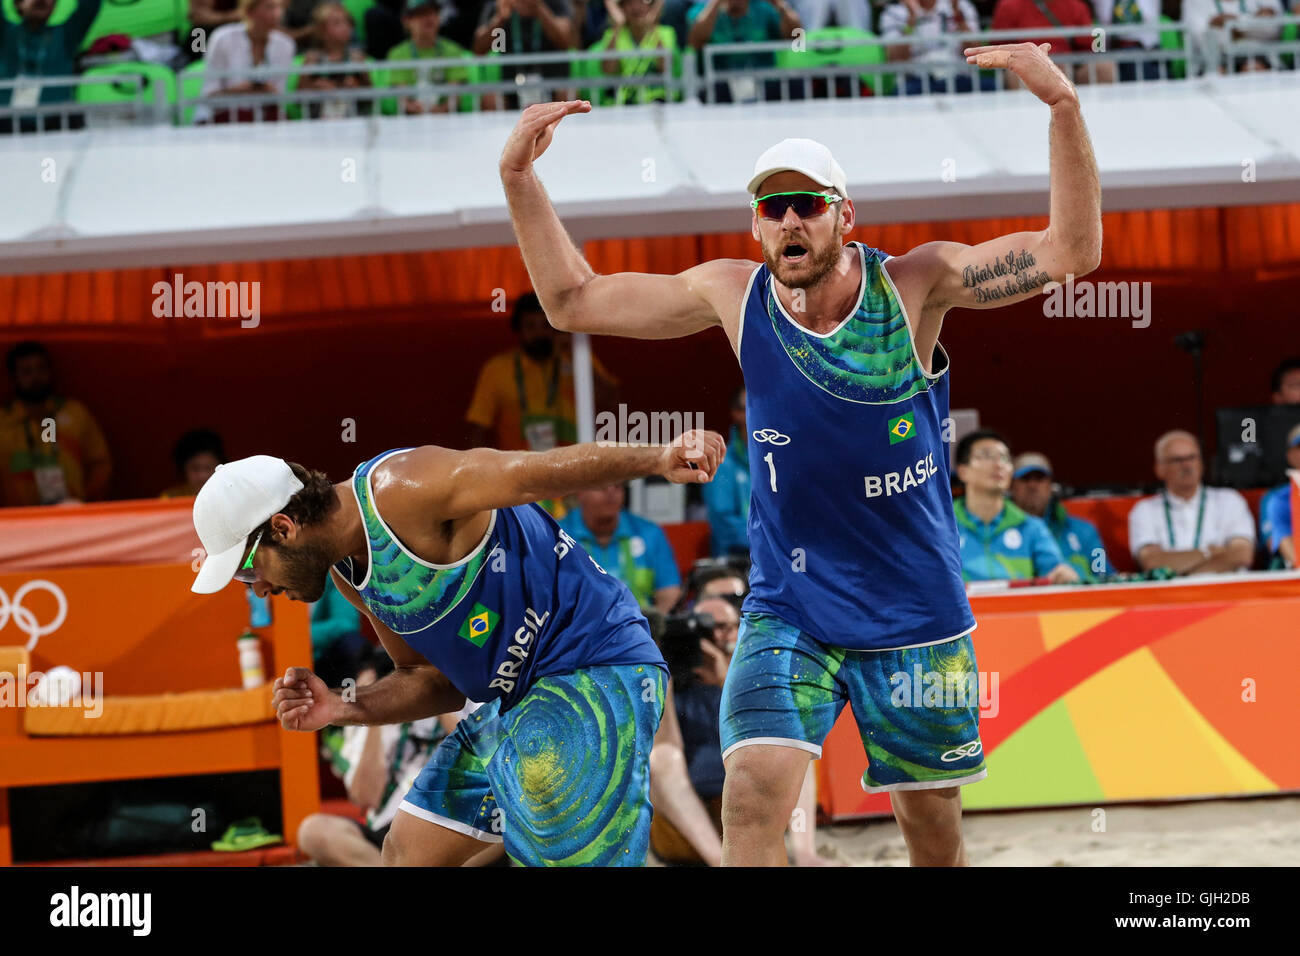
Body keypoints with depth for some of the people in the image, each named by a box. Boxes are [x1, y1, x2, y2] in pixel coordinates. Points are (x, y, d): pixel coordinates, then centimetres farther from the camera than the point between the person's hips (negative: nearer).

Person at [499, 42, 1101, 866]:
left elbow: (1070, 253, -18)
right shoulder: (734, 296, -4)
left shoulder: (913, 286, -11)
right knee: (755, 793, -20)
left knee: (932, 818, 10)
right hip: (788, 609, 1)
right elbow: (574, 301, 5)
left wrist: (1064, 109, -30)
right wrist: (520, 179, -3)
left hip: (914, 611, -1)